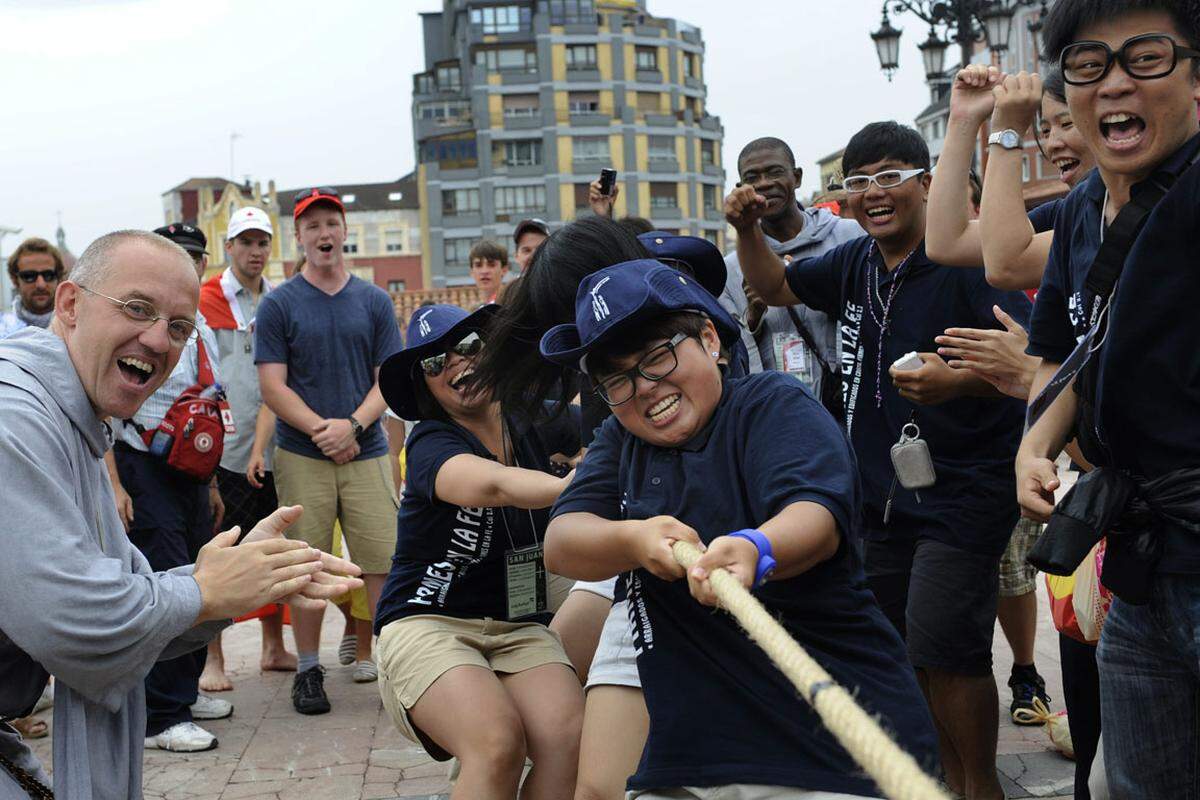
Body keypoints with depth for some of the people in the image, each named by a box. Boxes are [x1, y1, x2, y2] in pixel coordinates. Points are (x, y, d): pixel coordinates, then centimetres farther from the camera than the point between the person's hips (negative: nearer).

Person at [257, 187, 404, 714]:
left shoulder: (375, 302, 10)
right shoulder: (278, 305, 4)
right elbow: (273, 386, -2)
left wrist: (353, 423, -10)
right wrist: (323, 430, -13)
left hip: (367, 452, 1)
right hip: (301, 456, -1)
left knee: (385, 560, -3)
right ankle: (308, 670, 14)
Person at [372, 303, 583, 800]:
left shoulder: (532, 424, 7)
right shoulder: (432, 444, -10)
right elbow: (492, 484, -32)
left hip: (519, 625, 5)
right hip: (428, 623, -4)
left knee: (570, 741, -24)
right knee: (499, 742, -32)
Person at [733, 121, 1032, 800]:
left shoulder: (967, 260, -15)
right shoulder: (855, 263, 8)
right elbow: (777, 287, 23)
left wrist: (958, 381, -38)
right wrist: (748, 231, 5)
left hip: (961, 490, -7)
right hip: (881, 491, 8)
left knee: (944, 650, -12)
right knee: (897, 647, 14)